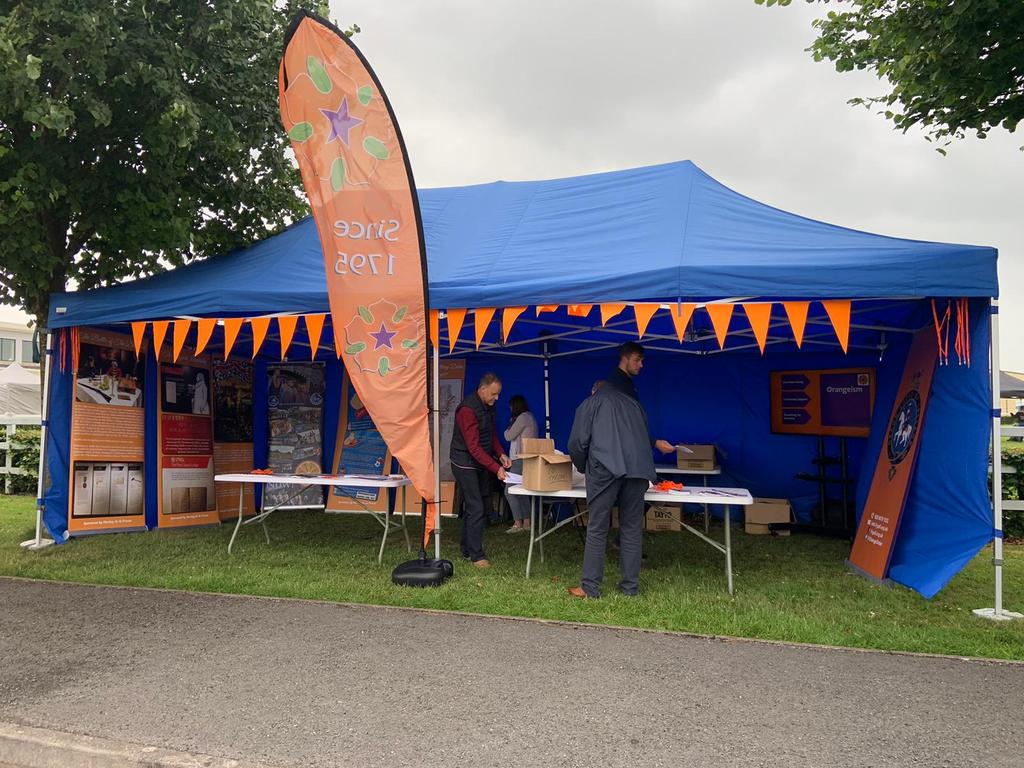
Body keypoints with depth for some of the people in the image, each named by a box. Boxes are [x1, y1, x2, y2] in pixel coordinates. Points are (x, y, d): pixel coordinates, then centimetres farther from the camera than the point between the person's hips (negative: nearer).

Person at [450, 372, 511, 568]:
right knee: (476, 509, -9)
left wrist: (501, 454, -1)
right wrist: (496, 468, -29)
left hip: (481, 463, 8)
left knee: (472, 507, 13)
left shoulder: (489, 406, 5)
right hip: (465, 463, -8)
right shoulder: (468, 409, -23)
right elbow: (474, 447, -26)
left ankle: (467, 550, 23)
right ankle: (476, 555, -2)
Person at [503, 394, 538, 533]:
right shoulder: (530, 416, 18)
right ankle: (526, 522, 15)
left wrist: (508, 429, 9)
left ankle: (518, 523, -7)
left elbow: (509, 436, -10)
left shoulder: (522, 417, -13)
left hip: (520, 460, -10)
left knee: (509, 491, -7)